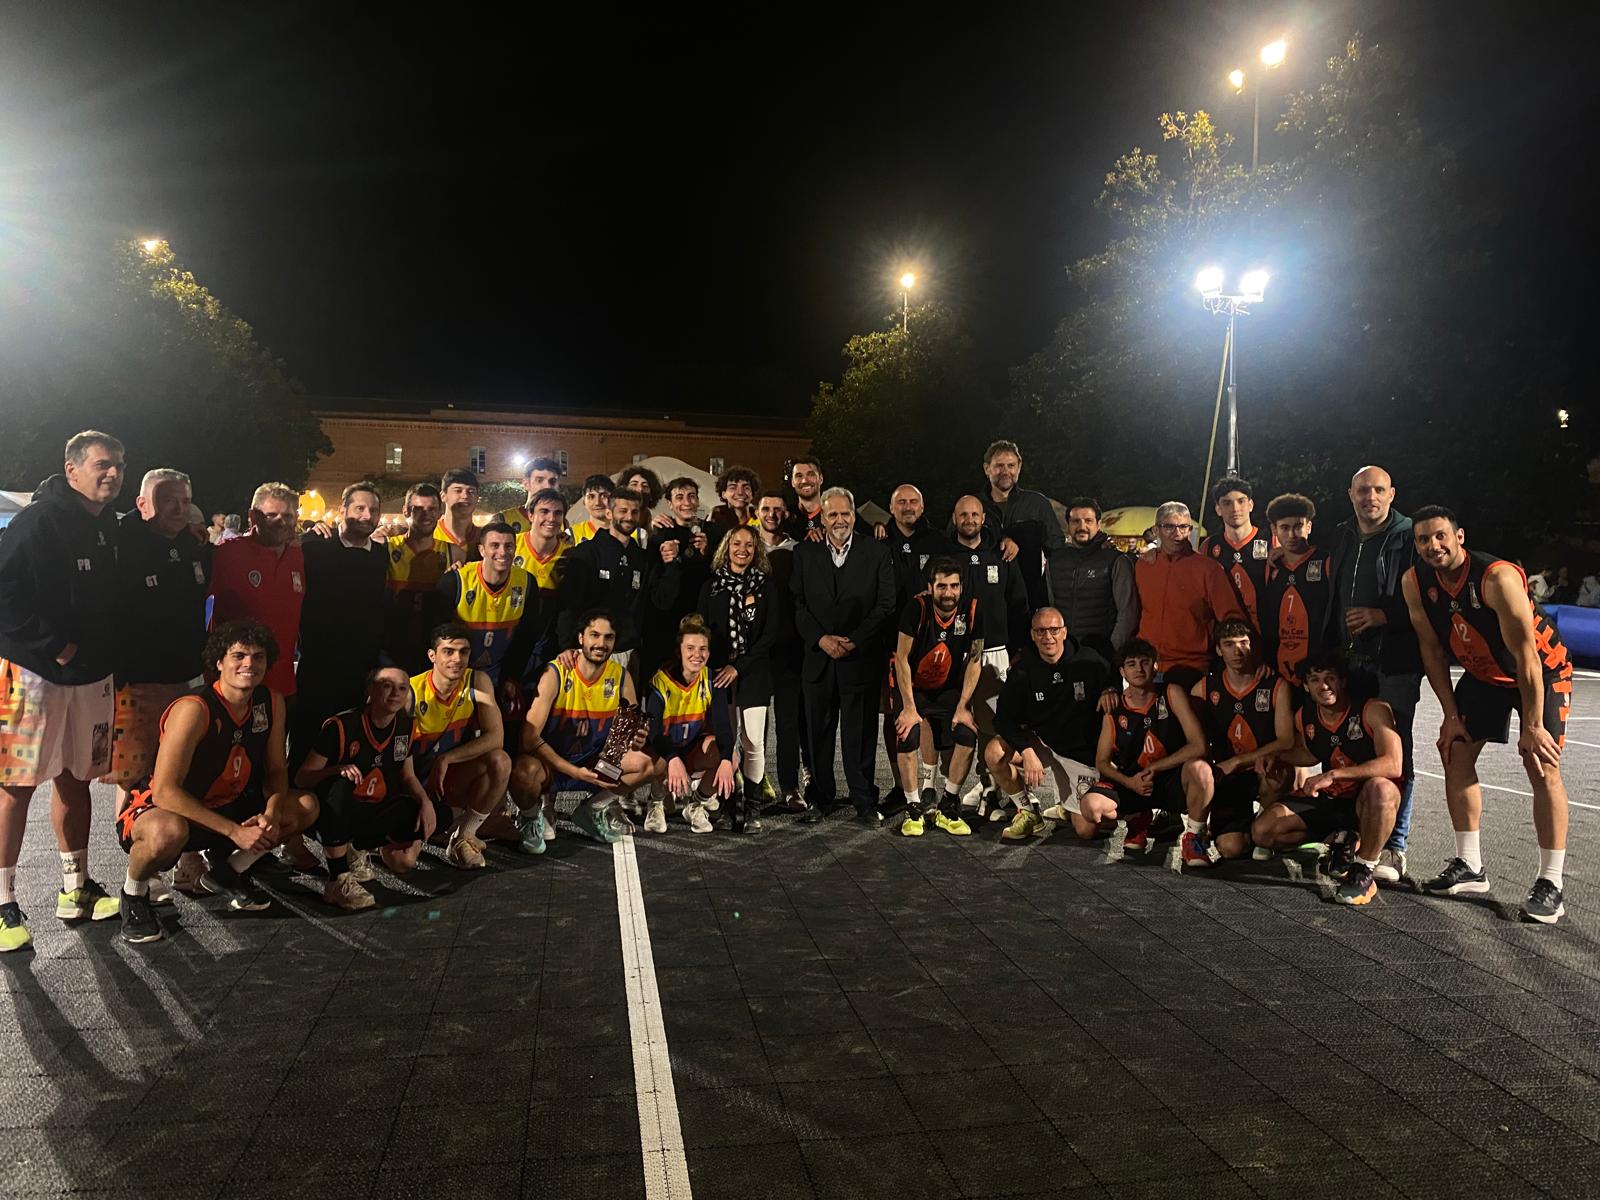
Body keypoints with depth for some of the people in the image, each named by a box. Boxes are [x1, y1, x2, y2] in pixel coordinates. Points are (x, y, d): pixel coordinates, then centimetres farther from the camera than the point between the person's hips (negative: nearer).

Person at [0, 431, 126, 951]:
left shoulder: (110, 527, 9)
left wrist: (103, 653, 10)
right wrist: (54, 645, -18)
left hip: (90, 674, 7)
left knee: (75, 778, 14)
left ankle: (76, 889, 25)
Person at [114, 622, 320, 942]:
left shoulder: (272, 702, -7)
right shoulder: (193, 709, -28)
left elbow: (276, 770, 2)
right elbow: (165, 791, -29)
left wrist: (271, 814, -19)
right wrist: (235, 831, -29)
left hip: (227, 805, 7)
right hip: (160, 808, -7)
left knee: (306, 806, -5)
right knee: (168, 832, -41)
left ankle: (226, 871, 16)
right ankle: (134, 892, -4)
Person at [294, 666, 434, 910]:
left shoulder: (405, 725, 0)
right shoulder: (341, 725, -17)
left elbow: (408, 776, 11)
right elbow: (301, 778, -16)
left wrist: (425, 801, -8)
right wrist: (337, 770, -36)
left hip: (376, 813, 5)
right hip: (337, 814, -5)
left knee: (404, 862, -17)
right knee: (338, 786, -38)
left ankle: (358, 848, 18)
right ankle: (338, 881, -27)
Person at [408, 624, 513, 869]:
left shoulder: (477, 683, -10)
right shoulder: (411, 692, -16)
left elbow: (496, 737, -18)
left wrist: (446, 759, -25)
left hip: (454, 779, 2)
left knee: (500, 761, -30)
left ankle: (462, 838, -10)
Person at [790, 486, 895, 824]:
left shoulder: (876, 553, 4)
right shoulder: (804, 553, 8)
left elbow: (885, 604, -1)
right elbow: (797, 604, 3)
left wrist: (855, 641, -10)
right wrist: (821, 639, -10)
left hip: (860, 659, -2)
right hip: (817, 658, 2)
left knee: (860, 733, 3)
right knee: (818, 732, 7)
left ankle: (864, 802, 13)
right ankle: (820, 799, 19)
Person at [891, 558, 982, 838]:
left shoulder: (972, 610, -14)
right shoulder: (916, 608, -22)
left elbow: (975, 662, -7)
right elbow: (902, 660, -17)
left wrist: (962, 707, -12)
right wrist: (909, 708, -19)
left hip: (950, 689, 2)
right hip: (912, 687, -2)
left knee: (968, 735, -18)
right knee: (907, 738, -23)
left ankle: (947, 807, -1)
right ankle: (914, 809, -5)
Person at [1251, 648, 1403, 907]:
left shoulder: (1373, 710, -19)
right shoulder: (1304, 717, -1)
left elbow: (1393, 765, -31)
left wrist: (1334, 775, -37)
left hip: (1367, 802, -5)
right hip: (1328, 799, 5)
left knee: (1380, 788, -42)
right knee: (1262, 831, -12)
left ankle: (1364, 871, -22)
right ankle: (1336, 839, 12)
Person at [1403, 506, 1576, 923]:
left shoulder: (1498, 577, -32)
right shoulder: (1414, 583, -14)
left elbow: (1526, 656, -31)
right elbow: (1432, 650, -5)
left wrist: (1532, 725, -29)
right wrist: (1451, 715, -6)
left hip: (1542, 670, -6)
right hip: (1483, 674, 6)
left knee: (1542, 766, -13)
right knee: (1456, 752, 0)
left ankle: (1551, 883, -7)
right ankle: (1469, 867, 10)